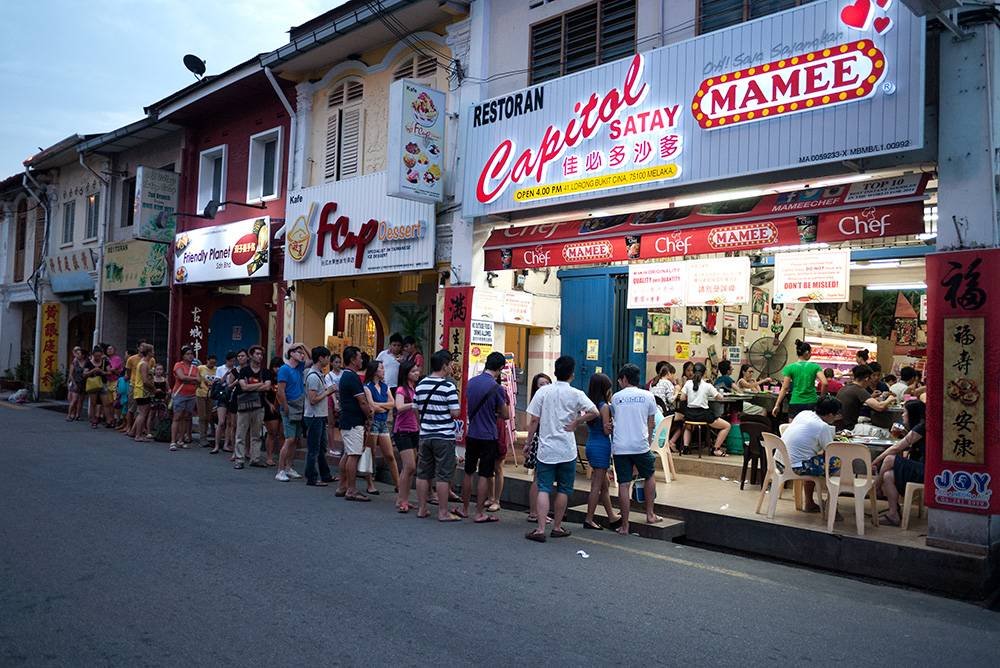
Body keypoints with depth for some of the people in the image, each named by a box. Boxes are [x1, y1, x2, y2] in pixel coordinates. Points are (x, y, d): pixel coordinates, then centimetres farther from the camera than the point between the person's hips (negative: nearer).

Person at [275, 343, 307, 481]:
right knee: (289, 440, -11)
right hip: (290, 410, -8)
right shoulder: (284, 369, -11)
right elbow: (281, 392, -15)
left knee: (296, 440, 10)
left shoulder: (299, 367, 12)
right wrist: (286, 409, -12)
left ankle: (289, 468, 18)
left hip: (300, 410, 8)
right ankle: (280, 471, -6)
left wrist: (304, 346, 10)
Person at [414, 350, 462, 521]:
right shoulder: (448, 386, -13)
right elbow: (455, 413, -16)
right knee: (443, 476, 0)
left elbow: (416, 410, 13)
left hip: (425, 435, 6)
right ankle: (443, 512, 4)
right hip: (444, 436, -6)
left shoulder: (421, 385, 7)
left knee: (423, 474, 12)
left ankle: (421, 509, 18)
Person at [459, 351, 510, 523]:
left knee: (468, 472, 16)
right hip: (489, 437, -5)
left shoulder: (471, 382, 2)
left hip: (471, 434, 5)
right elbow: (505, 415, -7)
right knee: (484, 475, 3)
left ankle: (464, 509, 25)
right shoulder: (496, 388, -16)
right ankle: (480, 513, 8)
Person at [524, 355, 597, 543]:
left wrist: (528, 442, 8)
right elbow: (594, 412, -16)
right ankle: (557, 527, 20)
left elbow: (534, 420, -2)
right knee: (563, 490, 12)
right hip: (567, 450, -1)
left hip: (546, 449, 1)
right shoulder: (575, 394, -5)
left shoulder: (543, 392, -2)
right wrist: (576, 423, -5)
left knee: (544, 489, 2)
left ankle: (540, 529, -6)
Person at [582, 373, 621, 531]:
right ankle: (589, 520, 5)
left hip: (591, 445, 8)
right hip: (601, 447, -8)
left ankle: (612, 517, 26)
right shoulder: (605, 406, -15)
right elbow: (607, 430, -16)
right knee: (597, 486, 0)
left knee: (604, 484, 16)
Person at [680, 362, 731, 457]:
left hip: (689, 414, 4)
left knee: (687, 427, 39)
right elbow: (720, 397, 4)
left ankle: (685, 446, 16)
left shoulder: (688, 383, 2)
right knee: (727, 426, 11)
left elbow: (682, 398, 2)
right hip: (703, 415, -4)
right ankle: (716, 449, 9)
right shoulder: (707, 385, -4)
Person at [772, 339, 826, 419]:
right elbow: (824, 383, -10)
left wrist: (777, 405, 1)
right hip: (812, 403, 1)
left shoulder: (790, 368, 0)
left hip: (796, 403, -1)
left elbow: (785, 388, -2)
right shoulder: (815, 366, 1)